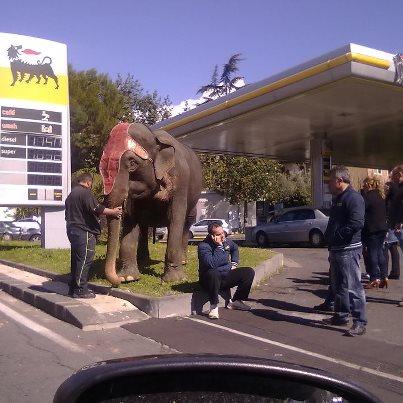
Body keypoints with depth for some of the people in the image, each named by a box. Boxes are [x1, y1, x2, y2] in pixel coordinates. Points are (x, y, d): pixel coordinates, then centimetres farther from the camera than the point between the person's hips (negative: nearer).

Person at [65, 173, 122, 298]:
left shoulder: (71, 194, 19)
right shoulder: (85, 192, -13)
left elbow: (68, 214, 26)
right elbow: (96, 209, -18)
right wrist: (113, 212, -7)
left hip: (73, 230, 10)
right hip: (84, 231, -10)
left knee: (76, 260, 16)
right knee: (84, 260, -7)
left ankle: (73, 287, 22)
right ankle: (80, 290, -5)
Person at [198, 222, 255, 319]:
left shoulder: (226, 242, 2)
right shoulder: (203, 246, -19)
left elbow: (235, 248, 28)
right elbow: (212, 264, -34)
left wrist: (234, 263, 14)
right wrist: (219, 246, -30)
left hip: (225, 278, 7)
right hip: (210, 278, -7)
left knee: (249, 272, -2)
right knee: (214, 274, -42)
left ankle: (235, 301, 7)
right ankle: (213, 307, -28)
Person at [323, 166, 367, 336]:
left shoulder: (354, 198, -15)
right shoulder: (337, 198, 18)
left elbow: (357, 223, -25)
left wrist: (336, 236, -20)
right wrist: (329, 239, 14)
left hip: (348, 250, -11)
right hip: (336, 249, 11)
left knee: (352, 286, -8)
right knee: (338, 286, 18)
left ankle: (360, 322, -2)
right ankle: (341, 316, 30)